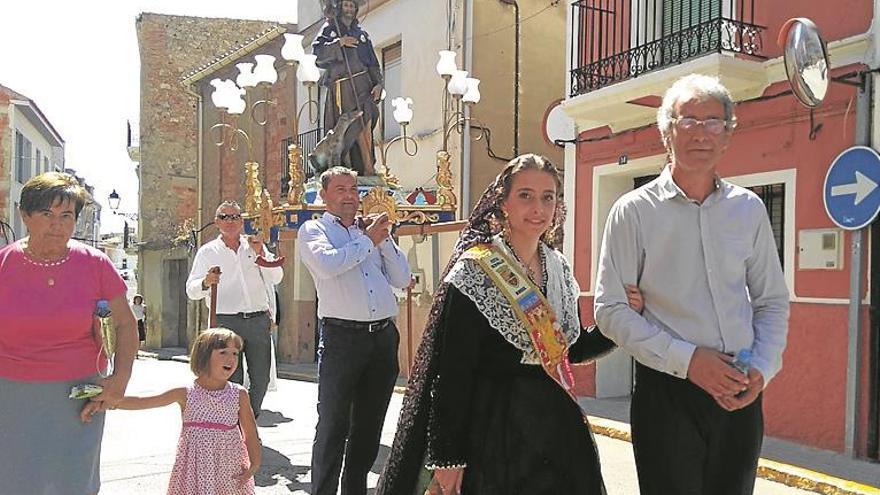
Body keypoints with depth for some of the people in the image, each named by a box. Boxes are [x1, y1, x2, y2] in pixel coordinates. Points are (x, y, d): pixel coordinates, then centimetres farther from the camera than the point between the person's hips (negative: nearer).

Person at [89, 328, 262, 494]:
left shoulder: (239, 394, -3)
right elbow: (141, 402, -6)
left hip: (230, 468, 1)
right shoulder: (186, 393, -6)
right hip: (195, 464, 0)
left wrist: (254, 464, -8)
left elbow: (250, 433, 2)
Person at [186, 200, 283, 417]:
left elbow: (276, 278, 7)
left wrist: (261, 254, -6)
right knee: (230, 380, -5)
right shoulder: (207, 252, 9)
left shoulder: (255, 246, 15)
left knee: (261, 378, 6)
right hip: (226, 321, -2)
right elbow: (191, 291, 3)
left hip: (259, 320, 3)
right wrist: (205, 283, -19)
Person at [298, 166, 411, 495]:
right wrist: (367, 240, -7)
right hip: (342, 336, -5)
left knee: (369, 425, 14)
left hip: (383, 335, 5)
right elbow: (327, 264, -18)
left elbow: (402, 279, 12)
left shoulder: (370, 230, 17)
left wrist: (384, 238, 2)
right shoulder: (313, 230, 4)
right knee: (333, 425, -2)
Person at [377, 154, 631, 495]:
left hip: (555, 423, 6)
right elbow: (452, 374, -16)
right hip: (496, 428, -6)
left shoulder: (558, 268, 7)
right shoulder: (474, 272, -13)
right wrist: (448, 458, -18)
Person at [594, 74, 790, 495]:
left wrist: (763, 368, -4)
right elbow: (610, 308, -8)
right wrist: (686, 359, -15)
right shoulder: (634, 211, -5)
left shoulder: (749, 209, 7)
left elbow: (772, 301, 12)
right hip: (666, 392, -4)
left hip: (740, 394, 4)